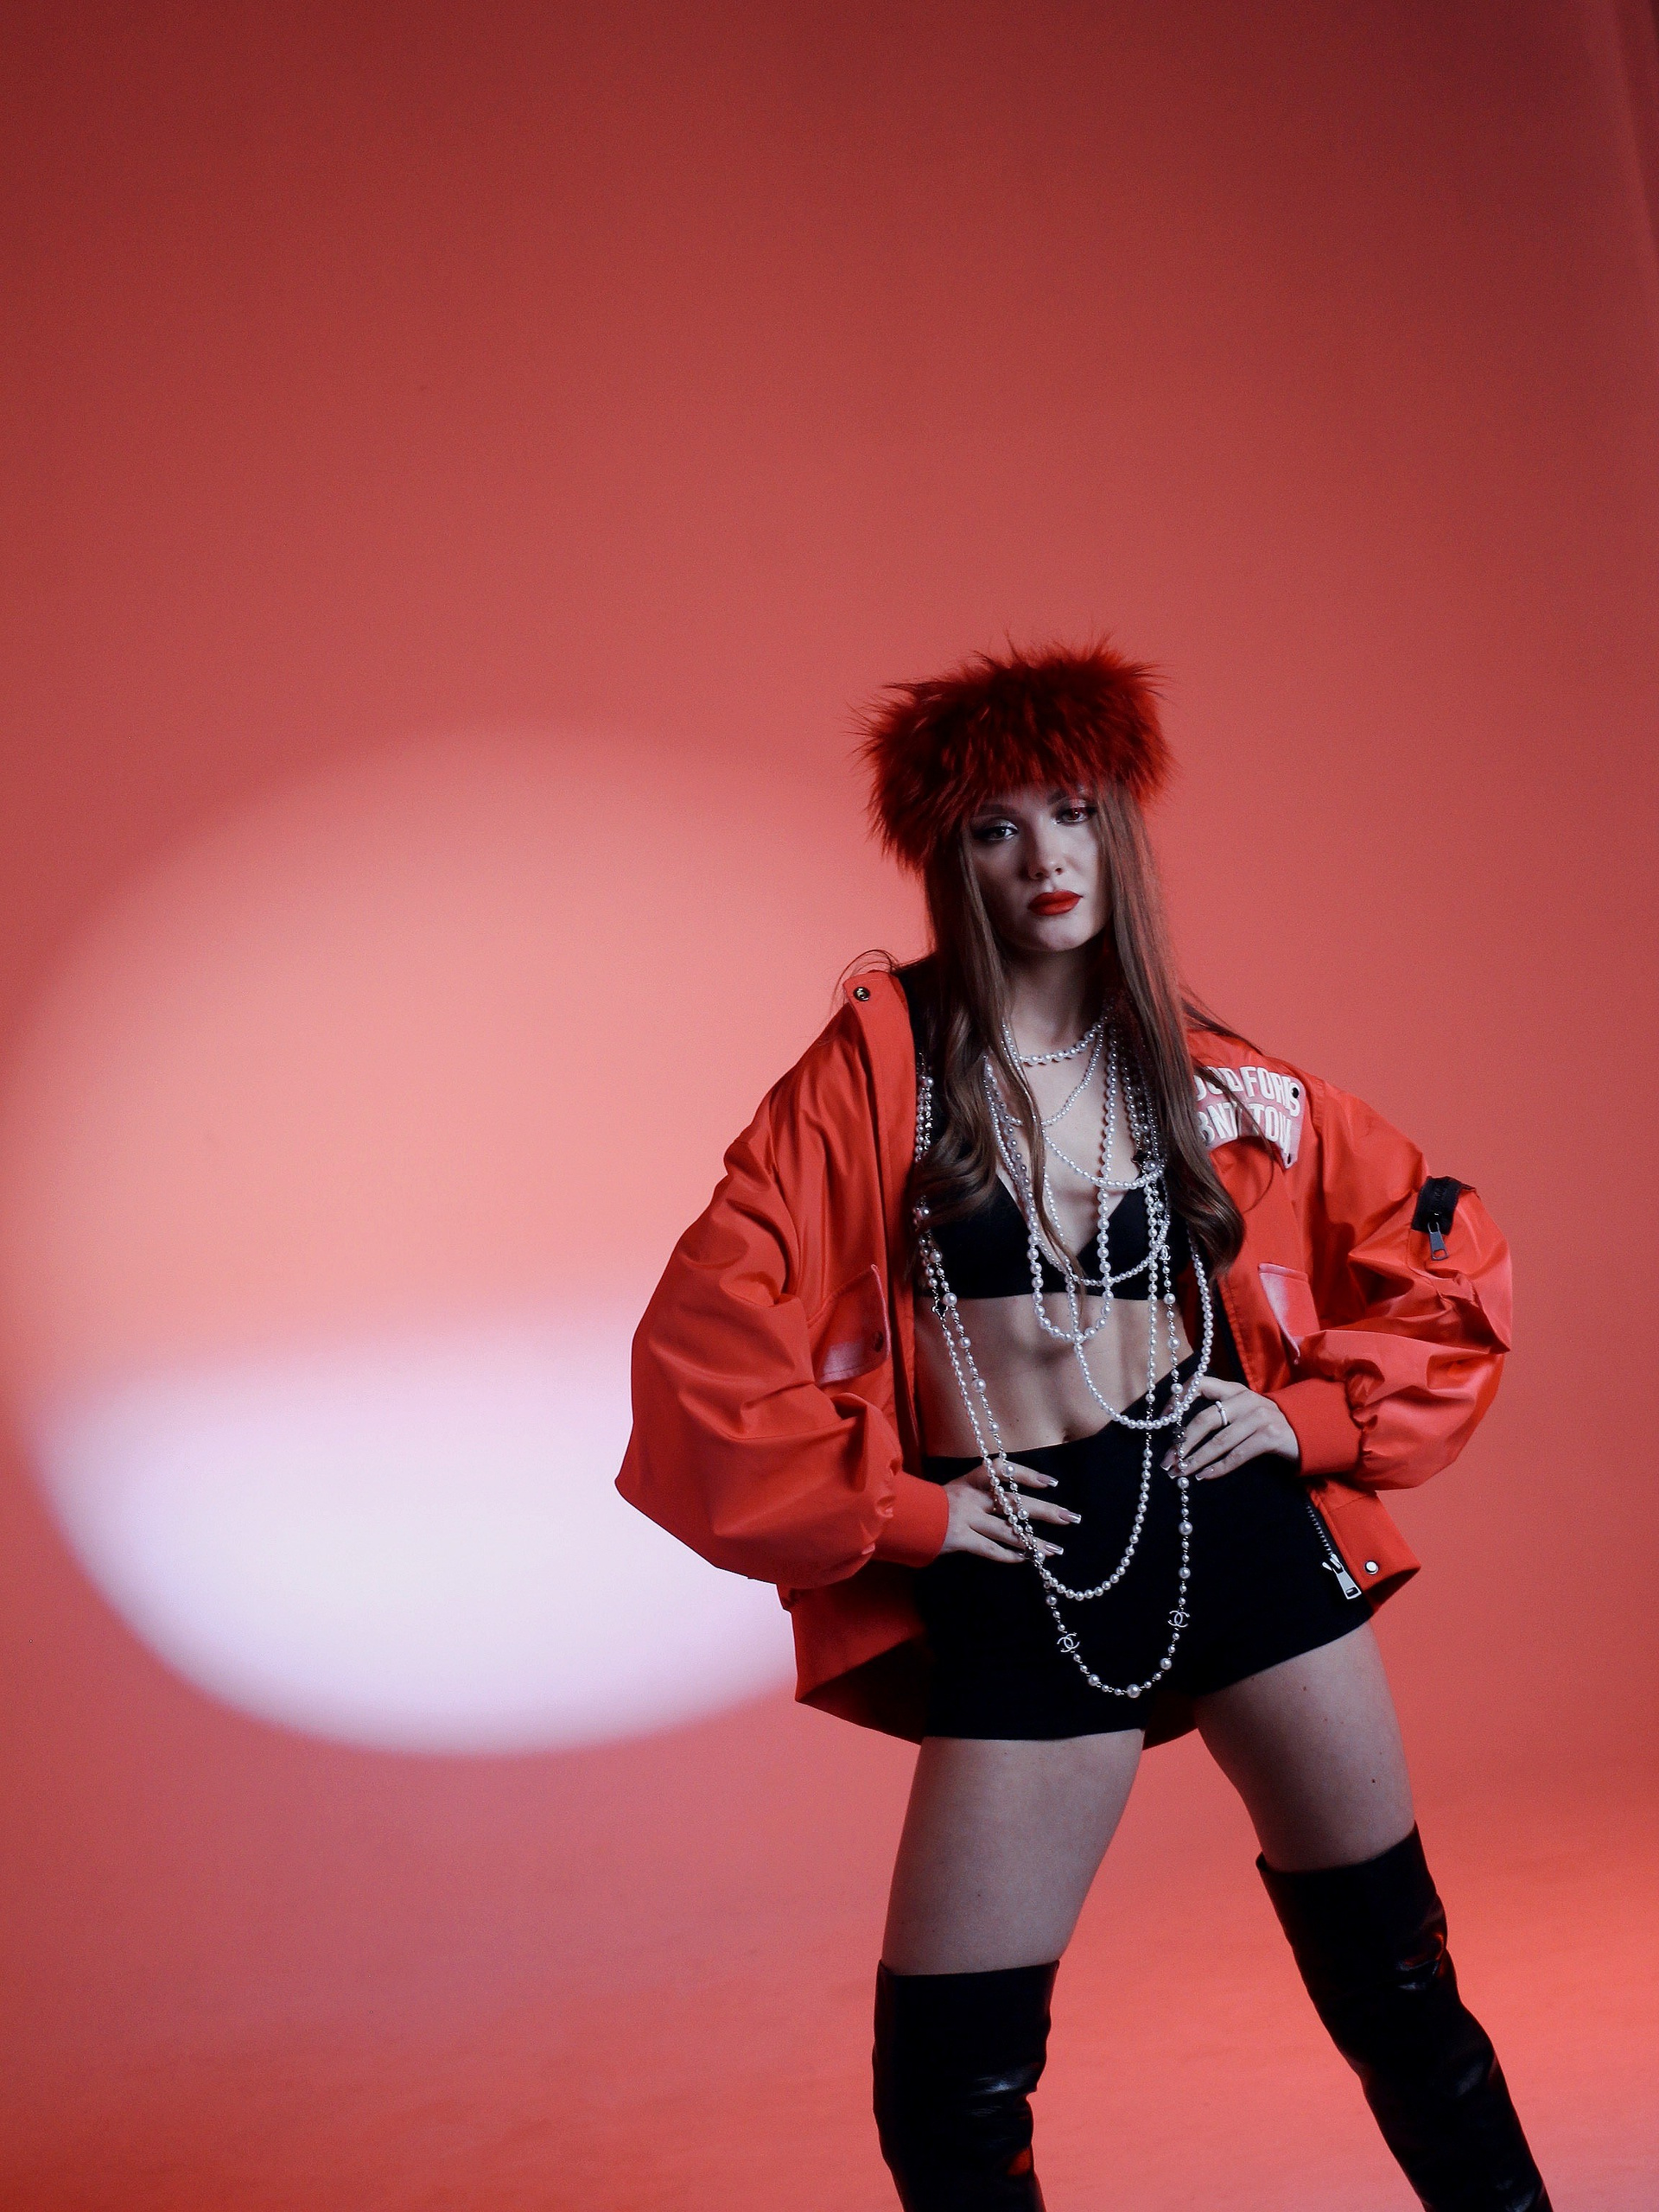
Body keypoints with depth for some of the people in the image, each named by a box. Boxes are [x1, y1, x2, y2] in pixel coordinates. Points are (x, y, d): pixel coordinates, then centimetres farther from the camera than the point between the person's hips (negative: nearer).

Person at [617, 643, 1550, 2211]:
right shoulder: (879, 1067, -4)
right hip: (1019, 1591, -2)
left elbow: (1443, 1255, 14)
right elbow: (706, 1343, -9)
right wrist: (900, 1506, -8)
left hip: (1238, 1534, 2)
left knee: (1396, 1989, 12)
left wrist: (1315, 1414, 2)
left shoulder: (1211, 1081, 5)